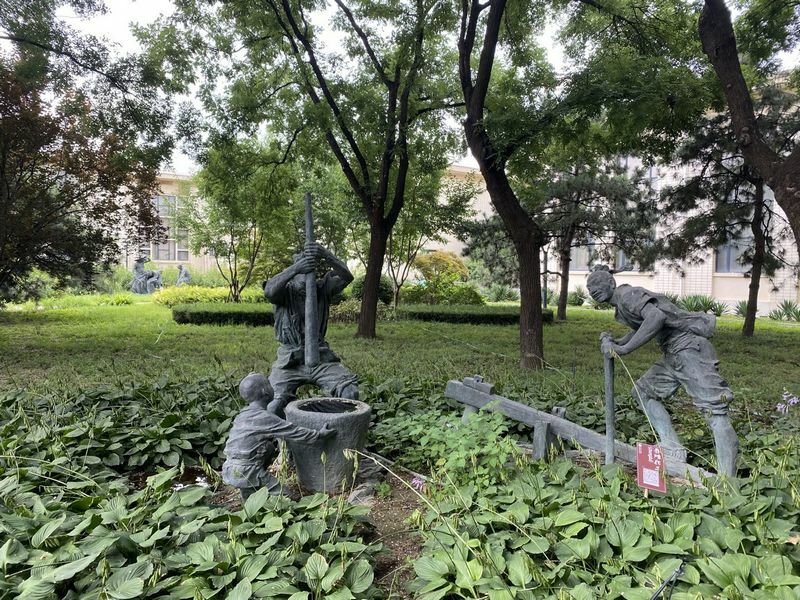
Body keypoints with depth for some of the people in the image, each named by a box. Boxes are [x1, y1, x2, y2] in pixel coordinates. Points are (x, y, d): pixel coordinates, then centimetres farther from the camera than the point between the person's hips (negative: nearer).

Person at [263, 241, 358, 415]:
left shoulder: (323, 288, 2)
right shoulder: (285, 290, -3)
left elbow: (346, 277, -16)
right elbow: (269, 291, -27)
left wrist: (326, 256, -36)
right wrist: (295, 268, -43)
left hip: (321, 357, 2)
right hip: (290, 360, -1)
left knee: (349, 392, -16)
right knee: (274, 404, -19)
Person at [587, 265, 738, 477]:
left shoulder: (627, 295, -14)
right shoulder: (620, 307, 16)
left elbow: (656, 317, -31)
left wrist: (624, 349, -28)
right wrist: (614, 342, 13)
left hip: (690, 348, -11)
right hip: (673, 355, 11)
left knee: (714, 411, -11)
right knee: (644, 391, 14)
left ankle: (728, 482, -12)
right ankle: (673, 450, 10)